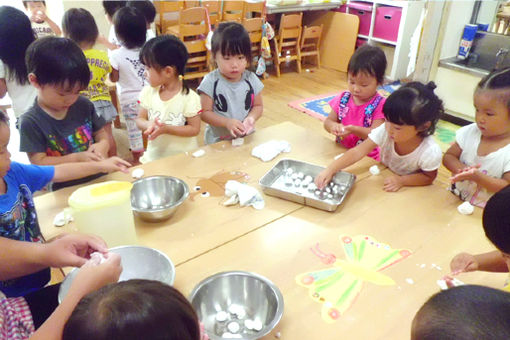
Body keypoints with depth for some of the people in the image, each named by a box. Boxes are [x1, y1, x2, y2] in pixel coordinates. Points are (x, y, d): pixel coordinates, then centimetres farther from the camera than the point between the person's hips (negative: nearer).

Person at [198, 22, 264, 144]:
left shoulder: (251, 79, -5)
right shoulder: (211, 82, -14)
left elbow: (258, 106, 5)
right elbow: (205, 113, -12)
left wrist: (251, 117, -17)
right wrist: (227, 122, -26)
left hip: (246, 138, 2)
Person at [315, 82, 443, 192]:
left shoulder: (431, 152, -30)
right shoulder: (385, 130, -26)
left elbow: (429, 177, -12)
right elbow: (358, 151, -27)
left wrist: (401, 180, -28)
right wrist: (330, 170, -37)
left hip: (410, 187, -1)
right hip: (385, 178, 1)